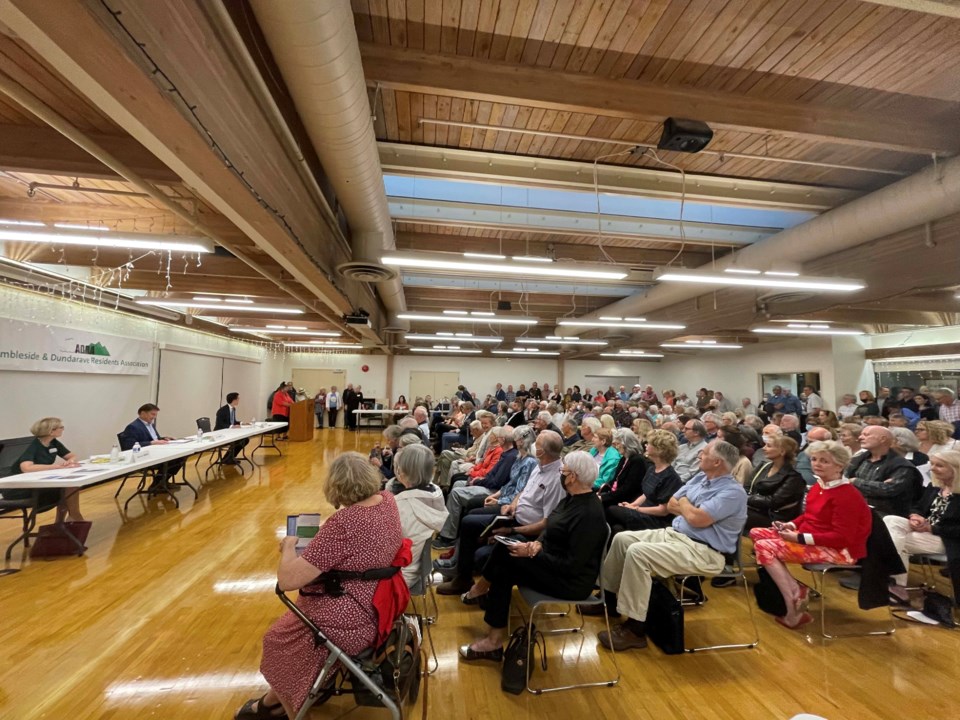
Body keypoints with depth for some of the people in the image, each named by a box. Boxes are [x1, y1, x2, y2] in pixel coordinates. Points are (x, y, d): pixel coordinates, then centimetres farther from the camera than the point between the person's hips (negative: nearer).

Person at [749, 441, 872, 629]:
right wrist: (790, 525, -1)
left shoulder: (846, 496, -22)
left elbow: (841, 538, -24)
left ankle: (794, 609, -10)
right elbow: (809, 516, 18)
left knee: (764, 547, -21)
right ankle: (795, 590, -7)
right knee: (757, 533, -1)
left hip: (839, 550, -9)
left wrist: (800, 538, -23)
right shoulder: (819, 486, 5)